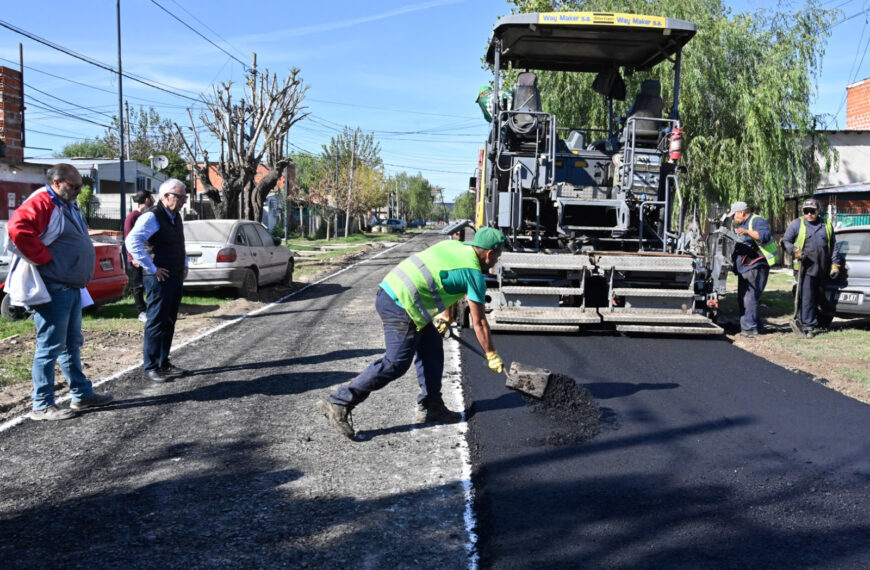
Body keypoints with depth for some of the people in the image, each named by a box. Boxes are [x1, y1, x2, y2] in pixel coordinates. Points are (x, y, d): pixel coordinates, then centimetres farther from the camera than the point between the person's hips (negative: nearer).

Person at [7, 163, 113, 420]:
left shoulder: (68, 206, 17)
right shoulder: (41, 203, -14)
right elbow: (18, 228, -31)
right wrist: (45, 259, -23)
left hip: (72, 288, 10)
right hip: (54, 289, -10)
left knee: (72, 344, 17)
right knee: (50, 347, -5)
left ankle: (82, 394, 28)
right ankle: (42, 406, 2)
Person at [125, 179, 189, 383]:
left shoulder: (175, 217, 16)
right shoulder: (152, 217, -13)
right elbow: (132, 242, -24)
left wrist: (184, 264, 19)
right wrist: (152, 268, -22)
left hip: (175, 277, 9)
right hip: (159, 278, -9)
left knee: (169, 322, 13)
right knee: (156, 322, -5)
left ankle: (163, 363, 22)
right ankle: (151, 367, 2)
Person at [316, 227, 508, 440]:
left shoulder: (454, 246, 18)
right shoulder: (474, 274, -4)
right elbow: (479, 322, 1)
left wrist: (444, 319, 39)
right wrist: (492, 356, 12)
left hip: (388, 290, 10)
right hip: (401, 306, -10)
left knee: (431, 348, 16)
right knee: (395, 364, -6)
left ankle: (430, 407, 23)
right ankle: (339, 403, -4)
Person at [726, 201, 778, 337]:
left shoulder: (757, 221, -8)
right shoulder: (742, 224, 23)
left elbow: (765, 235, -27)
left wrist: (747, 232, -37)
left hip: (755, 267, -11)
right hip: (744, 268, 11)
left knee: (749, 297, -13)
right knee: (742, 298, 12)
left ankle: (750, 328, -11)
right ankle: (744, 326, 20)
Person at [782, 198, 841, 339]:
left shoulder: (827, 226, 14)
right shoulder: (796, 224, 3)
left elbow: (833, 246, 17)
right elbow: (785, 241, 5)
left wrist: (835, 264, 11)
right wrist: (795, 251, -14)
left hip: (821, 269, 5)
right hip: (804, 267, -5)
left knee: (817, 297, 9)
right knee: (807, 297, -11)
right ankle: (809, 325, -7)